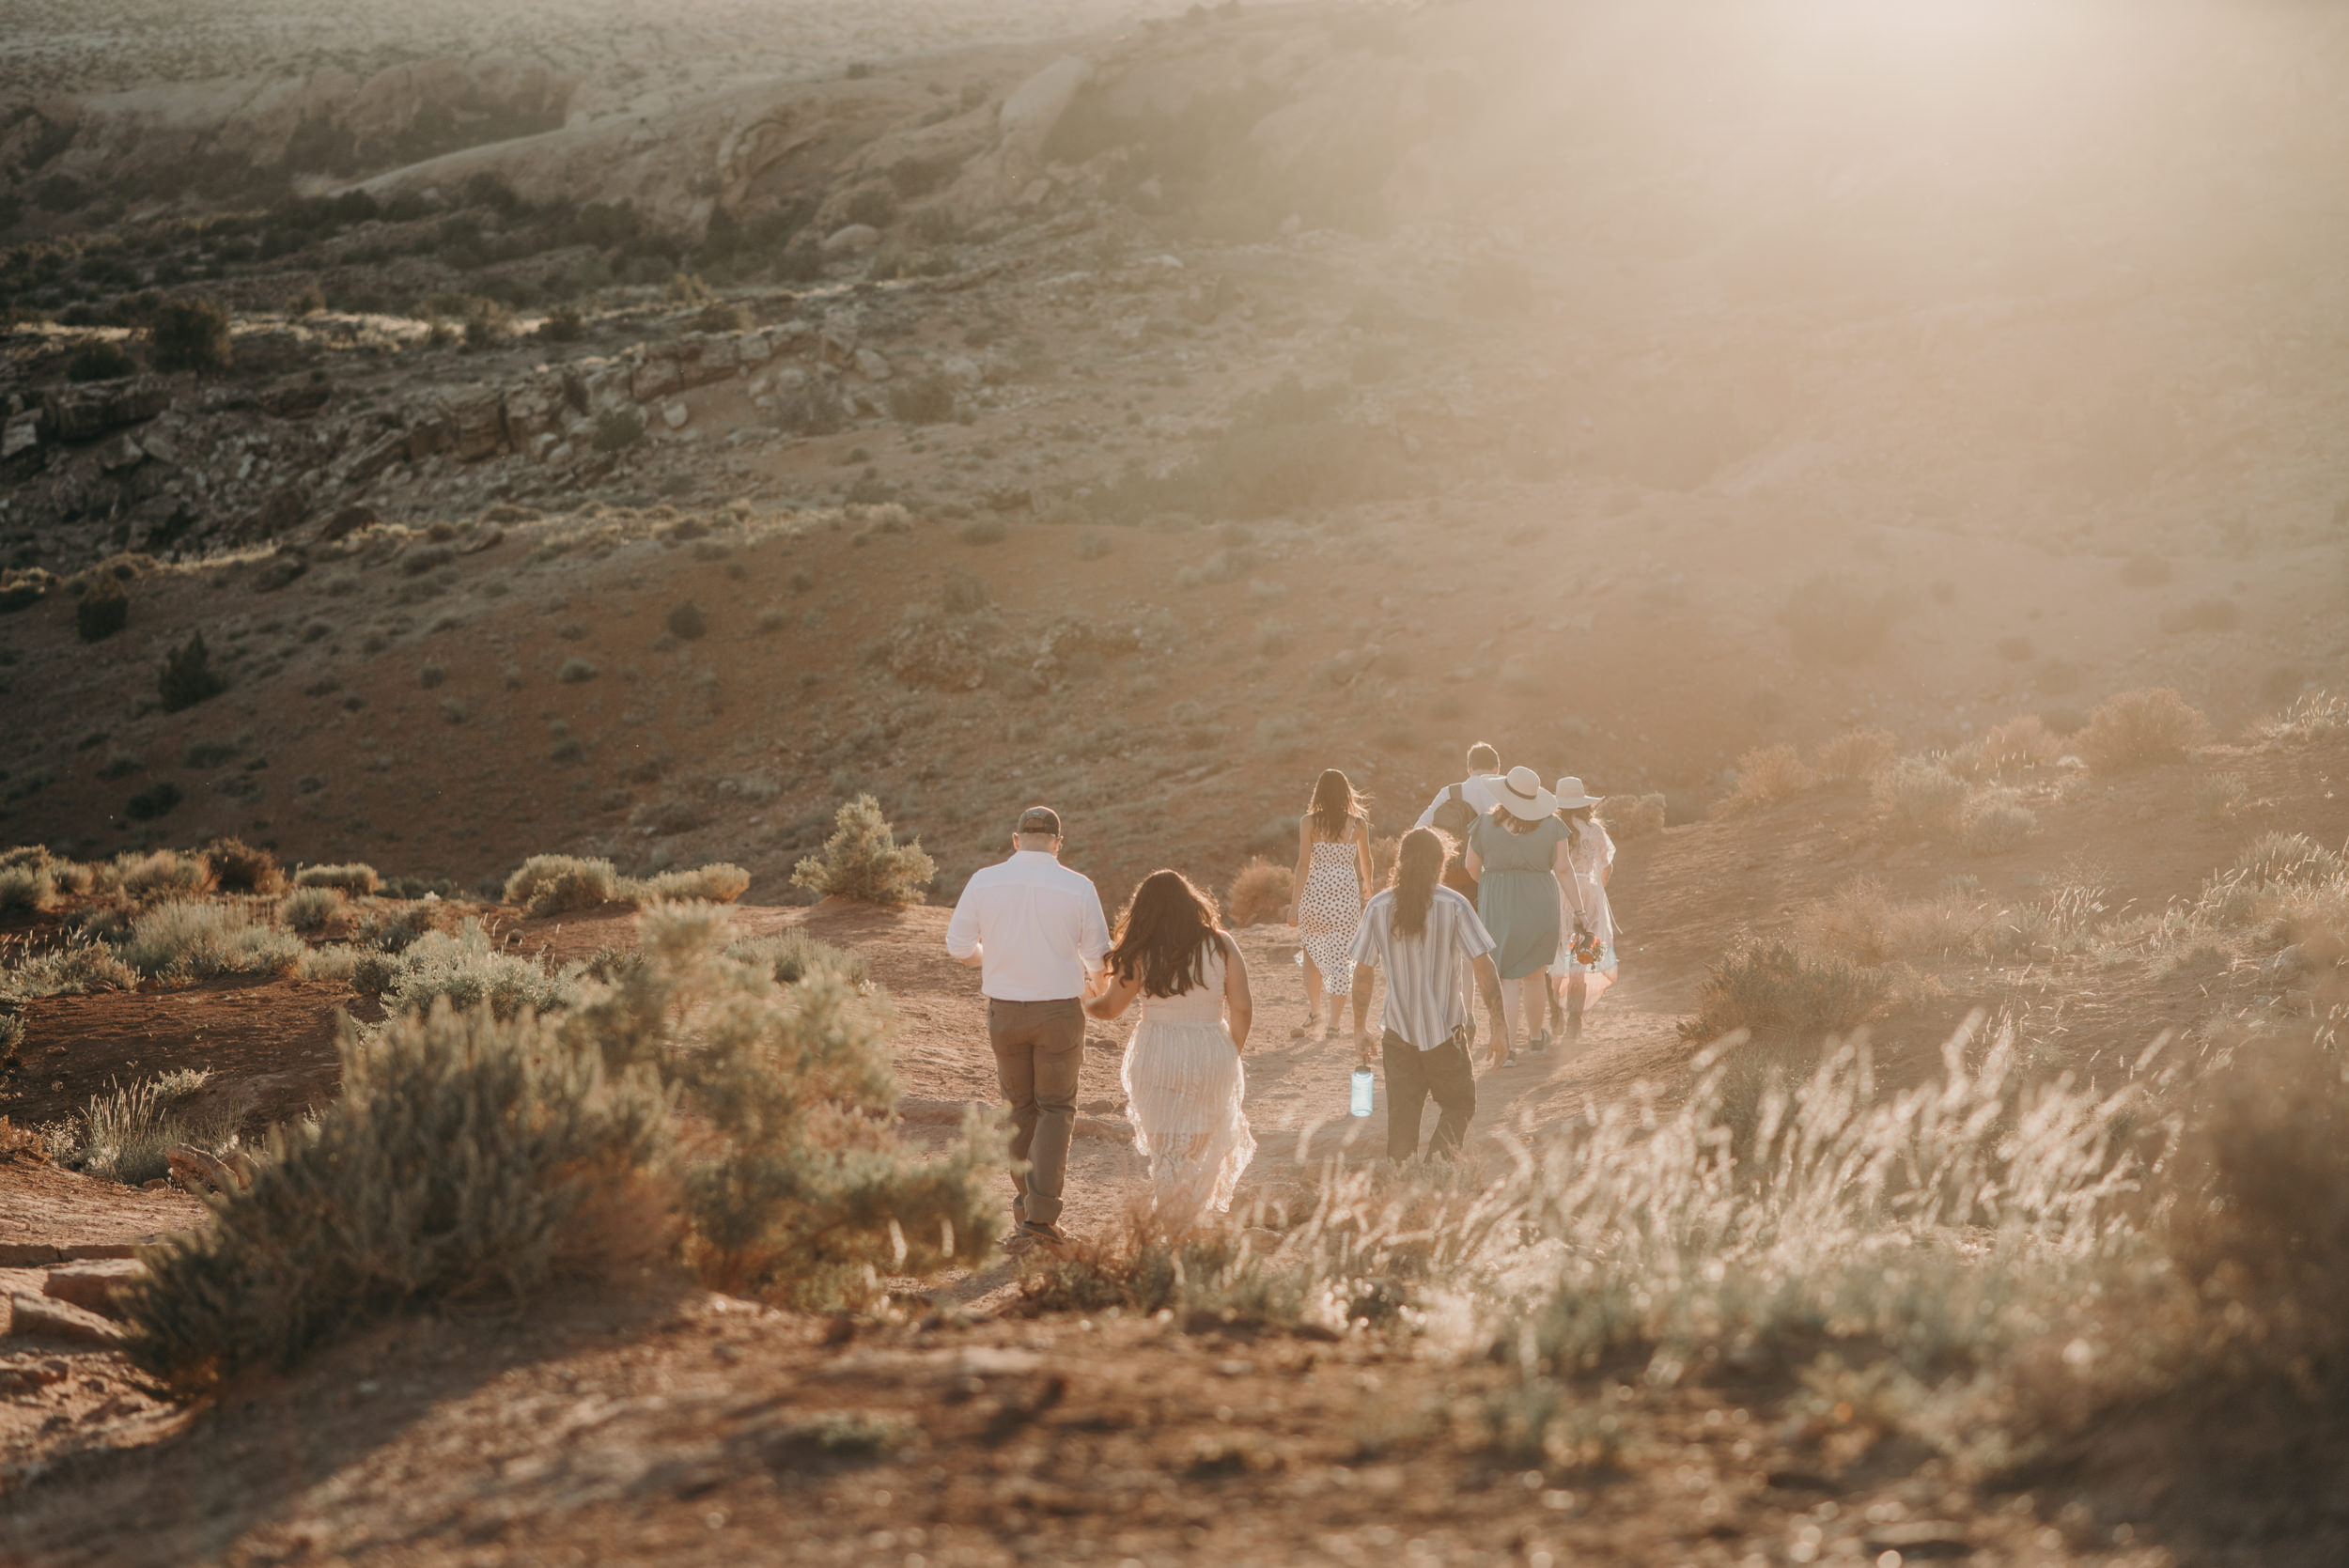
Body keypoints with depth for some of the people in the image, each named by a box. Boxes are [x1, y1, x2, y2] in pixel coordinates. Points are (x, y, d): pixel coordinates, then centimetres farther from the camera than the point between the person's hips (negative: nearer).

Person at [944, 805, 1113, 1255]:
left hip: (1005, 1011, 2)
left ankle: (1026, 1208, 27)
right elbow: (1099, 955, -2)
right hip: (1059, 1011, -2)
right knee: (1056, 1110, 9)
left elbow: (959, 945, 3)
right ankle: (1041, 1215, -3)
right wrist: (1090, 985, 21)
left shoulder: (984, 881, -5)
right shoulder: (1077, 887, -9)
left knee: (1020, 1108, 19)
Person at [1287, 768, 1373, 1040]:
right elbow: (1365, 861, 12)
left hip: (1315, 894, -1)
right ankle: (1333, 1022, -1)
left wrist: (1295, 902, -6)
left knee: (1312, 955, 16)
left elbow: (1304, 863, -9)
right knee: (1339, 956, 2)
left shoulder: (1309, 822, -5)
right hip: (1346, 894, 1)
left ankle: (1314, 1011, 9)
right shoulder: (1358, 823, 0)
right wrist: (1367, 886, 32)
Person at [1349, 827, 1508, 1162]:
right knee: (1458, 1105, 13)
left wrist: (1360, 1028, 14)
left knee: (1401, 1119, 11)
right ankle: (1440, 1158, -12)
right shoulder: (1453, 906, -9)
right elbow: (1484, 968, -11)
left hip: (1398, 1030, 2)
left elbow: (1362, 974, 3)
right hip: (1445, 1029, -2)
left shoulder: (1379, 908, -2)